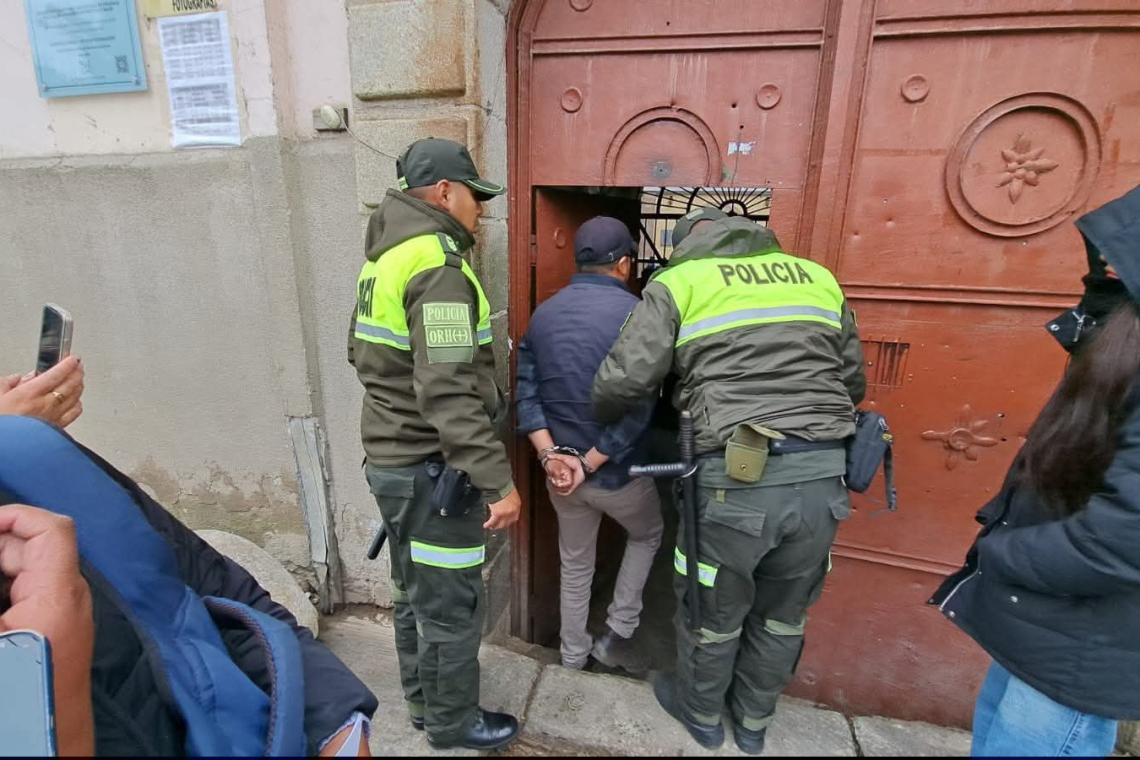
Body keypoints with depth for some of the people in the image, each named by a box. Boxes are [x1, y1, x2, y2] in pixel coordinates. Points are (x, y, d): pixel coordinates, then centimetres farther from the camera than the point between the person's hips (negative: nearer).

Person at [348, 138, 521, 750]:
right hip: (430, 468, -10)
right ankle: (453, 723, 31)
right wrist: (498, 481, -24)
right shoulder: (438, 267, -20)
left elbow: (362, 353, 19)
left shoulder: (383, 257, 11)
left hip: (390, 456, 10)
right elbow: (449, 395, -27)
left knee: (414, 592, 23)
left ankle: (422, 701, 43)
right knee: (449, 604, 9)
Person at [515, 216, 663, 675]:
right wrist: (590, 464, -16)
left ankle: (574, 655, 42)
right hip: (619, 470, -4)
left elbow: (526, 392, -5)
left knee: (575, 565, 25)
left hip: (559, 470, 5)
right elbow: (638, 407, -22)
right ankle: (617, 635, 30)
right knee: (648, 534, 28)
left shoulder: (543, 314, 1)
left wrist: (549, 454, -11)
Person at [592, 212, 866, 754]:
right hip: (823, 477, 5)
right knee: (782, 615, 26)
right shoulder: (817, 276, 15)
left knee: (713, 612, 21)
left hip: (736, 478, -5)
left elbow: (623, 381, -7)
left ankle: (701, 713, 47)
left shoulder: (678, 283, 2)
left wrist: (593, 421, 14)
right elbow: (853, 383, 18)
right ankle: (753, 721, 50)